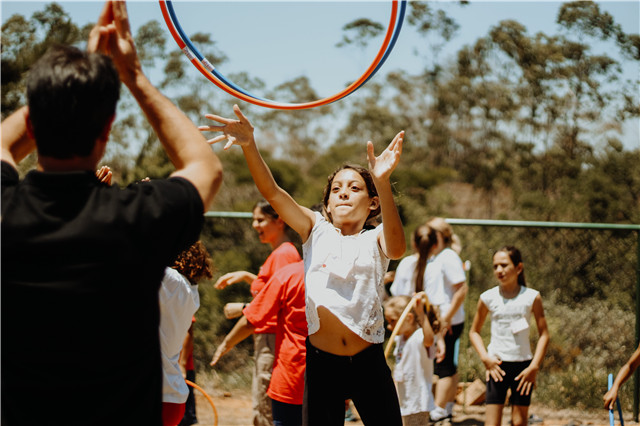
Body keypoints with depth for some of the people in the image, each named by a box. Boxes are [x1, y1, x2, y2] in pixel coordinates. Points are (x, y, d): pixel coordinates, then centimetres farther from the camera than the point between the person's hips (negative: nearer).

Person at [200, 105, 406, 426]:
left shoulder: (376, 240, 4)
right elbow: (271, 192, -5)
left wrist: (382, 183, -37)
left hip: (368, 364, -1)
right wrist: (249, 145, -23)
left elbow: (397, 247, -21)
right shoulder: (316, 231, 8)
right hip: (320, 363, 1)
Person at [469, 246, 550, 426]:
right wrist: (485, 357, -5)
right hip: (497, 365, 0)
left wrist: (534, 366, -8)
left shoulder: (532, 297, -3)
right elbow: (474, 331, 10)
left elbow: (544, 334, 0)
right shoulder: (488, 298, -1)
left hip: (523, 365, 0)